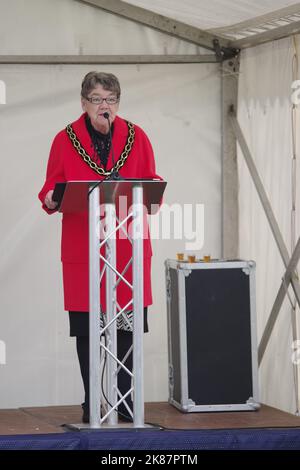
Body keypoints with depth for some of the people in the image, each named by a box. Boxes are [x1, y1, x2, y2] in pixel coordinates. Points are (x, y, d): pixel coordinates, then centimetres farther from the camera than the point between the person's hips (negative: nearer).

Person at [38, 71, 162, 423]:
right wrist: (52, 199, -18)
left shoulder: (136, 137, 8)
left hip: (128, 245, 1)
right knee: (85, 328, 0)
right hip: (82, 246, -1)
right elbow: (50, 191, 4)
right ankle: (90, 403, 9)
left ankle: (125, 400, 10)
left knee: (127, 326, 1)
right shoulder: (65, 140, 4)